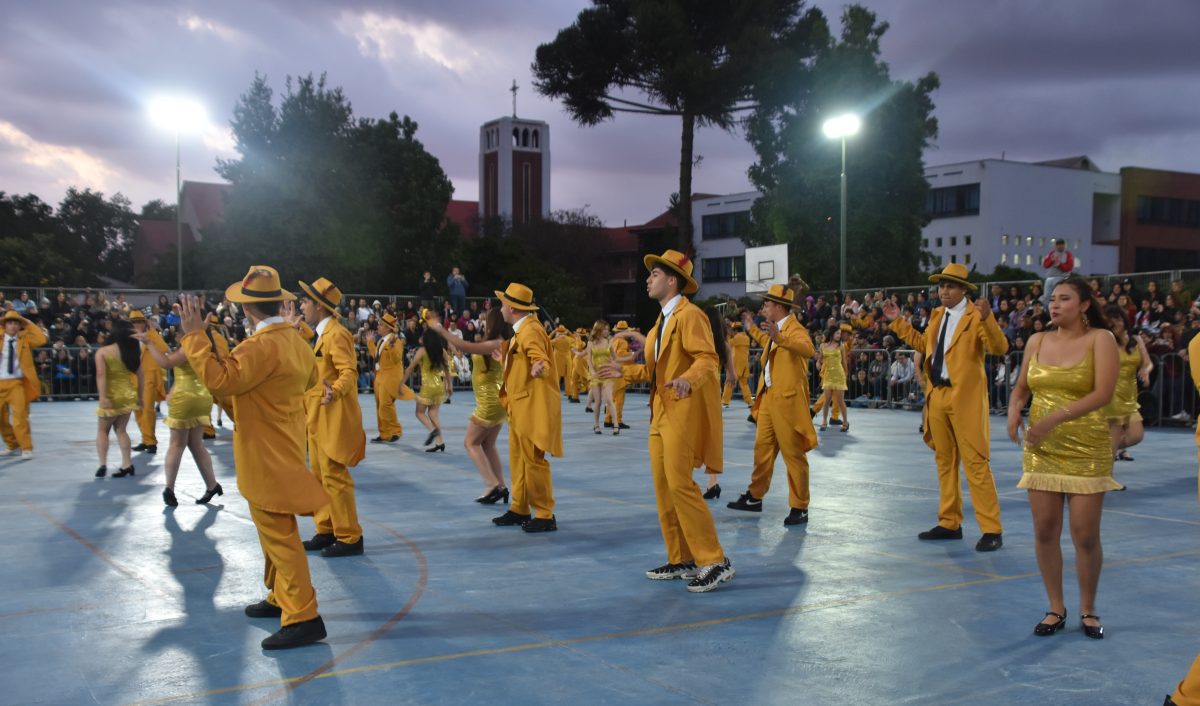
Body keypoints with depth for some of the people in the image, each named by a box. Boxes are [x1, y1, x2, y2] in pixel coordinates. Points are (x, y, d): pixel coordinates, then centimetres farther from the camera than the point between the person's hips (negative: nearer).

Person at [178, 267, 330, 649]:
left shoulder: (261, 345, -22)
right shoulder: (295, 342, 7)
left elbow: (220, 380, -28)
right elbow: (310, 378, 24)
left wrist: (194, 336, -21)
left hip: (266, 456, -10)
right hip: (284, 450, 10)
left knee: (279, 534, -7)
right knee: (277, 530, 21)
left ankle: (303, 618, -6)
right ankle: (281, 597, 35)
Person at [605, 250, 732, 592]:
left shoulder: (689, 315, -11)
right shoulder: (661, 321, 18)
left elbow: (706, 359, -21)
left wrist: (688, 380, -38)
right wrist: (625, 370, 24)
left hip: (684, 410, -10)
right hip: (660, 412, 10)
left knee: (680, 484, -14)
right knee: (663, 486, 10)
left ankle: (715, 562, -7)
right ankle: (681, 560, 18)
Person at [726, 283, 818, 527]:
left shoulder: (794, 328, -14)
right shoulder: (777, 329, 14)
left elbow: (808, 350, -36)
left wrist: (779, 337, -48)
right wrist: (753, 329, 40)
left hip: (787, 400, -9)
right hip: (768, 398, 9)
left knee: (793, 454, -3)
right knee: (762, 448, 16)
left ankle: (799, 508, 4)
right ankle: (755, 497, 28)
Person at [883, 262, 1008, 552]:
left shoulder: (976, 316, -9)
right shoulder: (938, 315, 13)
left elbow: (1000, 348, -22)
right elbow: (922, 344, 26)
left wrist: (987, 319, -36)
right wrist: (898, 322, 22)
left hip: (965, 397, -7)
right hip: (937, 396, 8)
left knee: (975, 462, -7)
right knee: (944, 461, 14)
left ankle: (992, 530, -1)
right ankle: (949, 523, 24)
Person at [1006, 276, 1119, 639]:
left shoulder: (1100, 339, -5)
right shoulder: (1037, 341, 8)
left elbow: (1102, 394, -16)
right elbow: (1021, 387, 15)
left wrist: (1054, 418, -26)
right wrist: (1014, 410, -8)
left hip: (1086, 449, -4)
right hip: (1041, 449, 4)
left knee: (1086, 534, -1)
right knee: (1044, 530, 3)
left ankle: (1088, 610, 19)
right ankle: (1056, 608, 19)